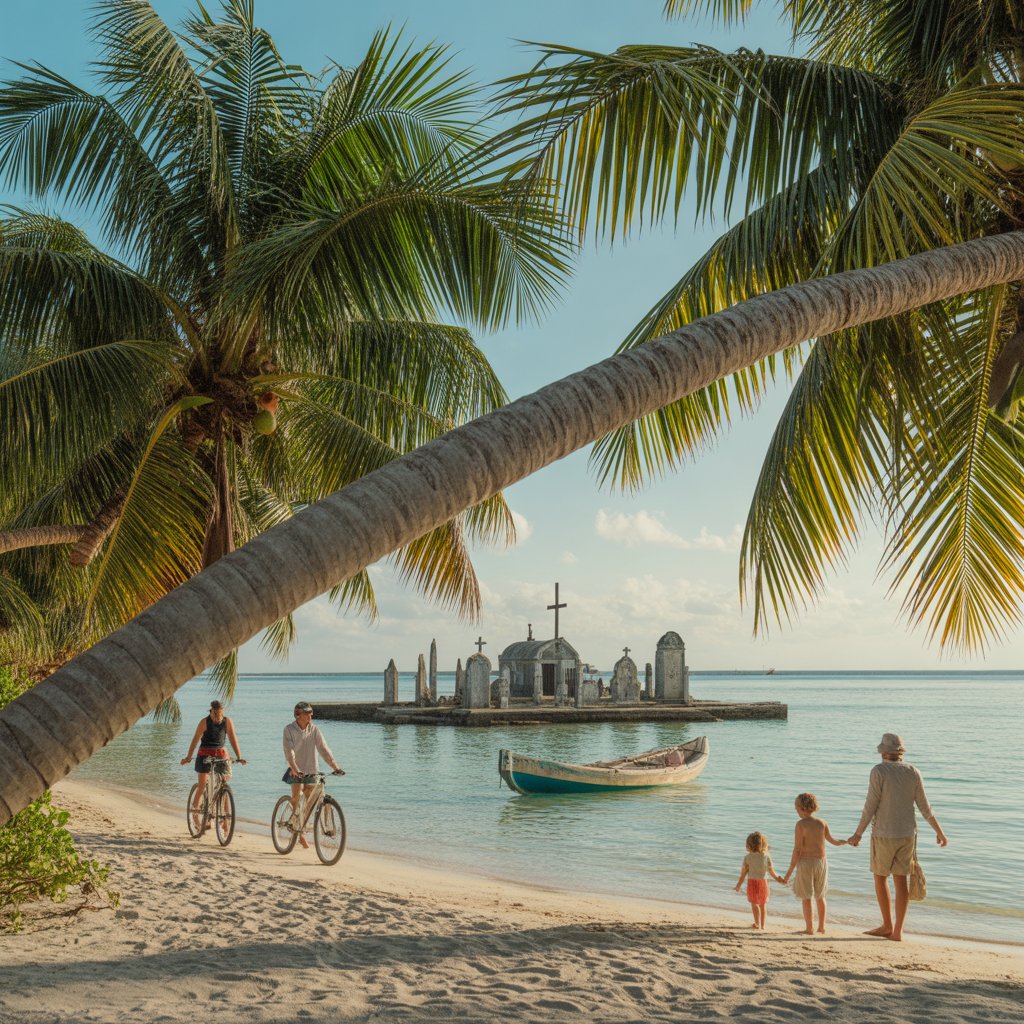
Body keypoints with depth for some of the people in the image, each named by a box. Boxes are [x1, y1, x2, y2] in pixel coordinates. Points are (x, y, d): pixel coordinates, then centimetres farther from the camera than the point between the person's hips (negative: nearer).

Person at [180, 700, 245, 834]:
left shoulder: (227, 722, -3)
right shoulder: (205, 722, -10)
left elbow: (233, 739, -2)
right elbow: (195, 740, -10)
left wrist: (239, 757, -8)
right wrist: (188, 757, -16)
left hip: (221, 754, 3)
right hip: (205, 755, -3)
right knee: (201, 787, -7)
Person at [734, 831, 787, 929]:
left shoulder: (748, 857, -6)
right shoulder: (766, 856, -5)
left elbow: (744, 872, -2)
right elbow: (771, 871, 2)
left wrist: (739, 884, 9)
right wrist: (777, 878, 19)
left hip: (752, 881, -1)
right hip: (763, 881, 1)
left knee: (754, 903, 6)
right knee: (763, 904, 16)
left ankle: (757, 923, -2)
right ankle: (762, 924, 19)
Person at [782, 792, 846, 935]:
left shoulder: (801, 824, -11)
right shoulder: (822, 823, 3)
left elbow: (797, 849, -14)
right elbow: (833, 841, 17)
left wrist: (790, 870, -10)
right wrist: (845, 842, 39)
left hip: (805, 863, -5)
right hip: (821, 862, 5)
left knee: (807, 897, 3)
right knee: (820, 896, 18)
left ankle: (809, 928, 3)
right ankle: (821, 927, 23)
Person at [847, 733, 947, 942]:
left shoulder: (878, 771, -14)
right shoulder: (912, 772, 0)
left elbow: (870, 806, -14)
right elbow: (924, 806, 2)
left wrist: (858, 834, -6)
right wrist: (939, 831, 14)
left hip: (884, 834, -4)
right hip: (907, 834, 5)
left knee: (880, 877, 12)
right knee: (901, 880, 7)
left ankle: (887, 925, 16)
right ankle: (897, 931, 8)